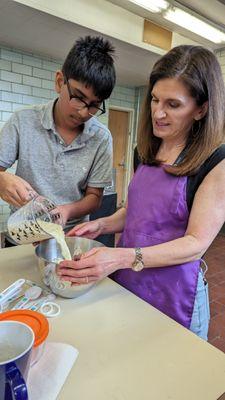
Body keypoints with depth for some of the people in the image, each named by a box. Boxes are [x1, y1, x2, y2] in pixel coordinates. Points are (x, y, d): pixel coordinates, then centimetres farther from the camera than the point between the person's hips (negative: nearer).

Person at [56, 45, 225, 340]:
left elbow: (197, 243, -18)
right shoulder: (149, 151, 4)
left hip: (173, 297, -5)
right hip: (124, 283, 6)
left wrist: (125, 257, -29)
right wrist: (102, 225, -4)